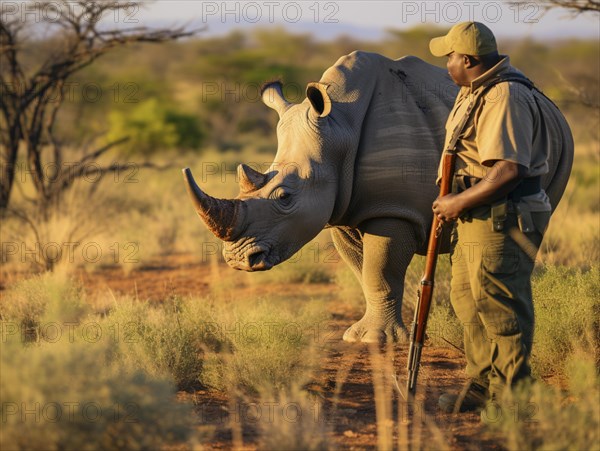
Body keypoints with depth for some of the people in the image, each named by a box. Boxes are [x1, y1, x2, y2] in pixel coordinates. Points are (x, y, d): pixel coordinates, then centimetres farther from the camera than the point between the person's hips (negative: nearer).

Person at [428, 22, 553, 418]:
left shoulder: (506, 96, -19)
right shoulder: (475, 91, 15)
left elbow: (508, 170, -26)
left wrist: (460, 203, -18)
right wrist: (454, 201, 15)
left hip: (503, 219, -11)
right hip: (475, 218, 11)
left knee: (501, 308, -6)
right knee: (468, 299, 16)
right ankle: (484, 385, 26)